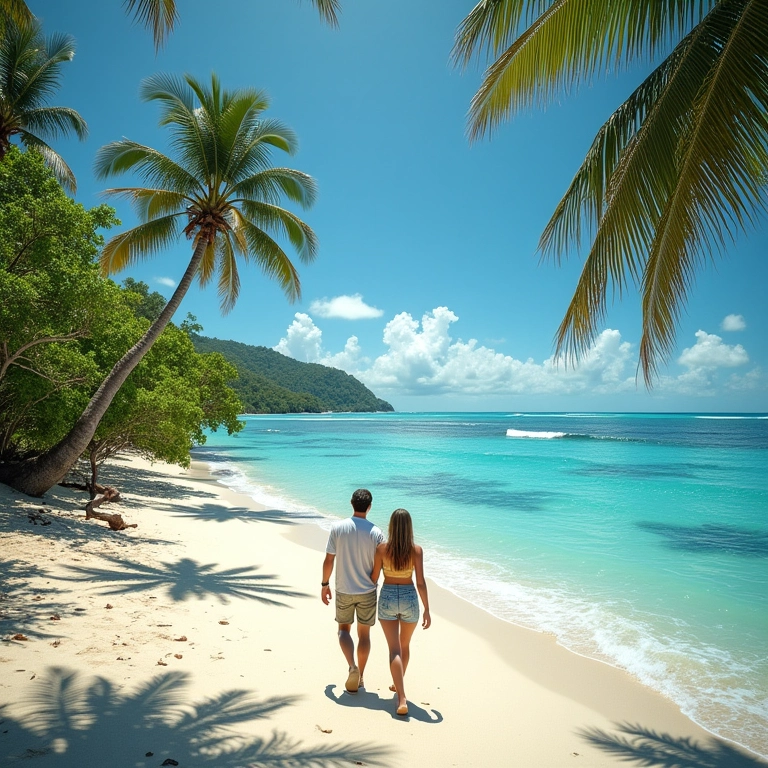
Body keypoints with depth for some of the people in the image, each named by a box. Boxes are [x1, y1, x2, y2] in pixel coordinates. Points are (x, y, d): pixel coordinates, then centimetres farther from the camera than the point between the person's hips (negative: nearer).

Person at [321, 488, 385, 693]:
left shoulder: (338, 527, -10)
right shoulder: (376, 532, -11)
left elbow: (328, 560, -7)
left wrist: (325, 584, 7)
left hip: (344, 590, 0)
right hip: (367, 591, 0)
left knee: (344, 629, 19)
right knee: (364, 633, 16)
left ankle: (352, 667, -2)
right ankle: (359, 677, 24)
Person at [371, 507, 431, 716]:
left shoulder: (382, 548, -9)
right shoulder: (416, 550, -11)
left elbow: (373, 577, -1)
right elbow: (420, 582, -11)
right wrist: (427, 610, -4)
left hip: (387, 597, -1)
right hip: (409, 599, 1)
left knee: (394, 649, 2)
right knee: (404, 645, 23)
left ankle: (402, 699, -8)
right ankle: (397, 685, 41)